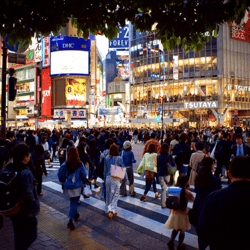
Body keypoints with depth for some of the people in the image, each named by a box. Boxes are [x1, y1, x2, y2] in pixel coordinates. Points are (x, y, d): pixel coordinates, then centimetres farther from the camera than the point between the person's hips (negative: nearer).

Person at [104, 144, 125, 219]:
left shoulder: (106, 158, -1)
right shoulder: (119, 159, -11)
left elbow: (105, 170, 7)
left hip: (108, 178, 4)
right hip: (116, 179, -3)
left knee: (108, 194, 16)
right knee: (115, 195, 3)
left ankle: (108, 210, 27)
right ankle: (111, 210, -8)